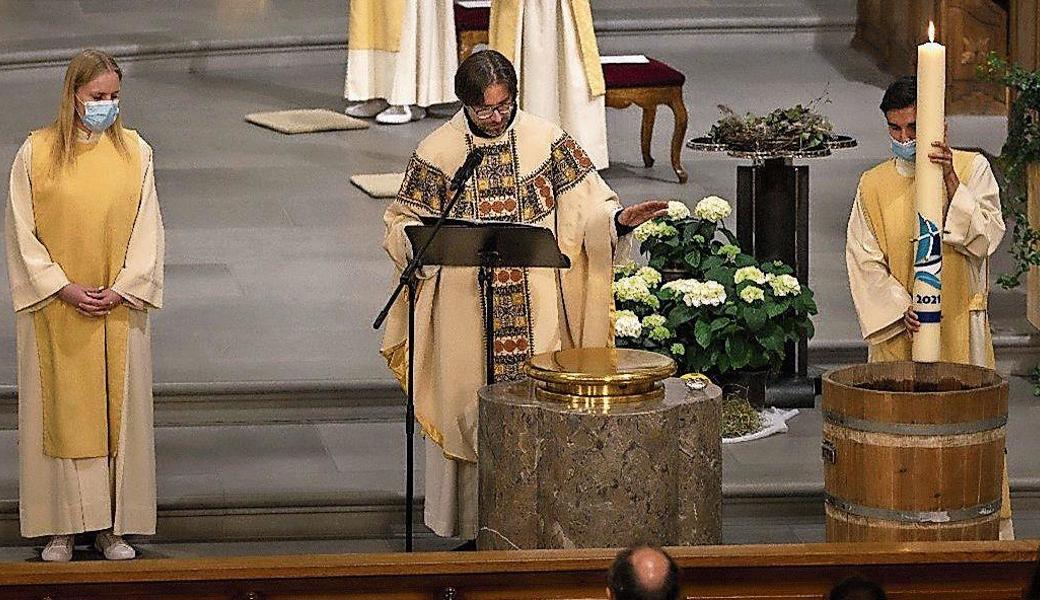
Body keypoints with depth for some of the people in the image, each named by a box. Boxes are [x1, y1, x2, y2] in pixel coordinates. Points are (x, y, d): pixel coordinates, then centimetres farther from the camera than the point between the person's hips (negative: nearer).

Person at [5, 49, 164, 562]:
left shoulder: (135, 152, 3)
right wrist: (64, 288, -11)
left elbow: (147, 230, 2)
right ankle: (63, 527, 9)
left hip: (119, 309, 1)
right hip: (55, 309, -1)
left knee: (116, 409, 4)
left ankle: (112, 525, 11)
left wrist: (121, 290, -9)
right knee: (61, 410, 2)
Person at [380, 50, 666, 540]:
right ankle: (475, 526, 11)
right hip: (465, 311, 0)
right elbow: (403, 224, 5)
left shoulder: (547, 141, 2)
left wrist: (618, 219, -20)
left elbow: (585, 205, 1)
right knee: (471, 411, 2)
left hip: (537, 310, 0)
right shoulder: (438, 151, 0)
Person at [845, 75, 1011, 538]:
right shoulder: (874, 186, 5)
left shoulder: (972, 169, 1)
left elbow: (986, 236, -9)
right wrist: (900, 309, -12)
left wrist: (951, 182, -19)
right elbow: (863, 260, 0)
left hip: (960, 326, -1)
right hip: (897, 328, 1)